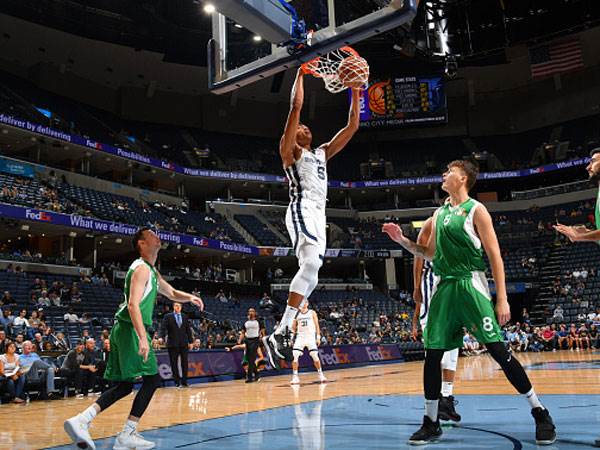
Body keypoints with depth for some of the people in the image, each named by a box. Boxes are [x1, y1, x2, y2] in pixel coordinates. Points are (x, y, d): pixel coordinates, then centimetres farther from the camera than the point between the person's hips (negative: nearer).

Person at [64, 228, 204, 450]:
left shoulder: (152, 272, 20)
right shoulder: (141, 268, -11)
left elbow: (172, 293, 33)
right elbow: (133, 305, -23)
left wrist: (190, 297, 12)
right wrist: (143, 338, -31)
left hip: (123, 331, 10)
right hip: (131, 329, -10)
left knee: (125, 385, 11)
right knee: (152, 379, -5)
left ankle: (80, 420, 3)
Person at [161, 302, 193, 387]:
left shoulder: (185, 317, 13)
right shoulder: (168, 316, 4)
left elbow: (188, 330, 12)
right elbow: (164, 328, -4)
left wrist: (190, 341, 8)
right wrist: (164, 336, -23)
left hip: (184, 343, 3)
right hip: (173, 344, -2)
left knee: (184, 363, 3)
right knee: (174, 363, 1)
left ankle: (184, 381, 11)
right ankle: (177, 382, 8)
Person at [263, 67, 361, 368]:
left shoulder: (322, 153, 29)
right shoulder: (289, 150, 10)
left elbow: (352, 127, 27)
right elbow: (296, 106, -1)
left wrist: (356, 92, 23)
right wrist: (301, 72, 6)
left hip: (318, 214, 8)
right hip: (302, 210, -8)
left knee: (310, 271, 1)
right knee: (312, 262, -28)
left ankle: (279, 335, 3)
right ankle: (282, 332, -29)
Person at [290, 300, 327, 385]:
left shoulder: (312, 313, 4)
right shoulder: (297, 314, 10)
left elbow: (317, 325, 2)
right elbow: (293, 327, 19)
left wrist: (318, 337, -4)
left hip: (310, 337, -2)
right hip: (300, 337, 2)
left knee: (315, 356, -5)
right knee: (295, 356, -12)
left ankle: (320, 374, 13)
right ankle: (295, 377, -6)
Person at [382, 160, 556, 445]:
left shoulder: (475, 209, -3)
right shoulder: (439, 213, 17)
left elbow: (495, 255, -7)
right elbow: (430, 254, 24)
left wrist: (502, 299, -13)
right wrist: (402, 240, 10)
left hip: (470, 285, -6)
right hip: (443, 288, 6)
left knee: (498, 350, -8)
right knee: (432, 355, 3)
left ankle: (540, 413, 7)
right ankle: (430, 423, 15)